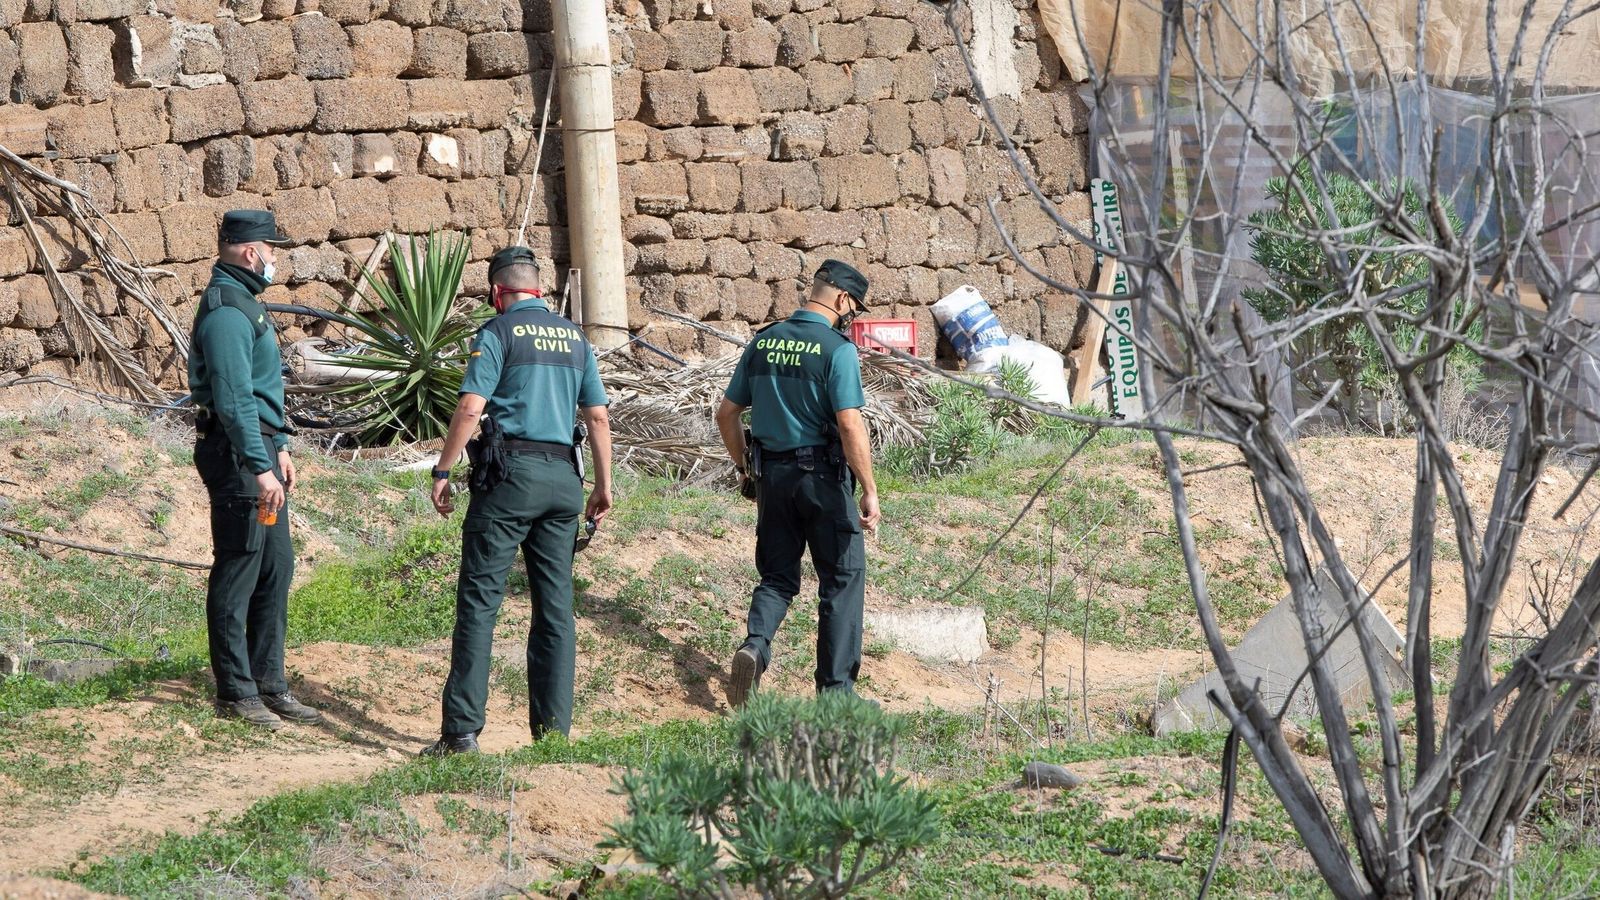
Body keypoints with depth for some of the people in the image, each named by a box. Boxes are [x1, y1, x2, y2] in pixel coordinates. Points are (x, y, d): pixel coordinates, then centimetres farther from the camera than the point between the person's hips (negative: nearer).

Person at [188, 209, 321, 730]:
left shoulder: (243, 302, 17)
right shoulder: (226, 311, -17)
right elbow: (233, 399, -23)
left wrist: (278, 447, 23)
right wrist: (259, 467, -25)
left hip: (258, 450, 11)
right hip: (237, 453, -11)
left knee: (276, 569, 13)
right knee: (238, 574, -5)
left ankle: (269, 683, 20)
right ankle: (235, 694, 0)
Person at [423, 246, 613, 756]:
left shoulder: (499, 333, -2)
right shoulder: (573, 337, 15)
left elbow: (470, 409, -11)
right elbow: (598, 417, 13)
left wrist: (442, 473, -6)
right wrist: (604, 486, 18)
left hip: (510, 471, -5)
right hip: (563, 476, 5)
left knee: (479, 600, -5)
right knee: (555, 605, 9)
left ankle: (462, 729, -11)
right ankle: (553, 728, 7)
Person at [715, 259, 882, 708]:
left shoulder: (763, 342, 6)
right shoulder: (837, 349, -12)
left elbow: (727, 412, 11)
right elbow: (850, 425, -19)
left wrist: (745, 468, 22)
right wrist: (869, 490, -15)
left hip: (771, 475, 5)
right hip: (823, 475, -5)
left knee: (777, 576, 15)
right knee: (843, 579, 6)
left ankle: (755, 645, -12)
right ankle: (835, 688, 6)